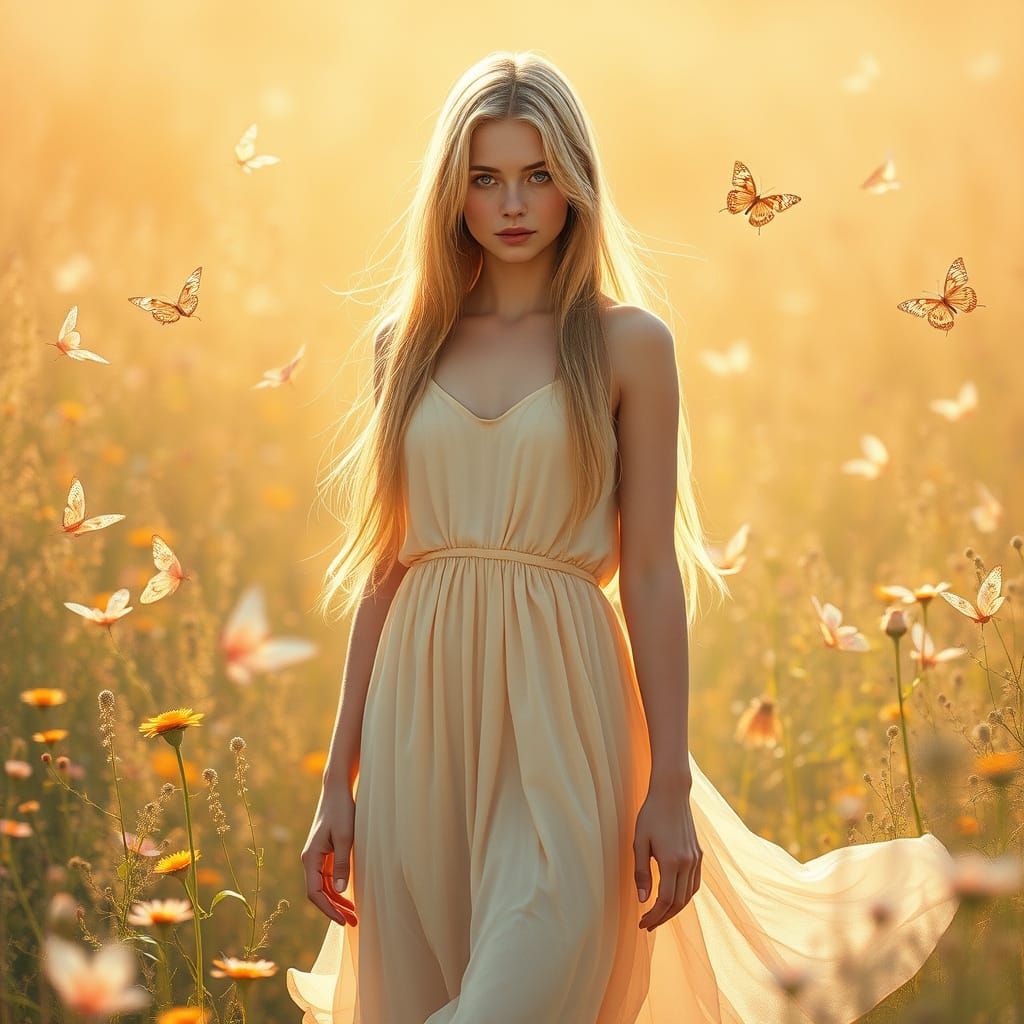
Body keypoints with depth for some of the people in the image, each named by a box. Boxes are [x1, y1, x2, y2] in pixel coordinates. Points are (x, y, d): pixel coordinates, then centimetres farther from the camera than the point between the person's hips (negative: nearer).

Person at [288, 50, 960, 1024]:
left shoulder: (627, 342, 2)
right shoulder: (407, 341, 11)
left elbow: (650, 575, -1)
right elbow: (383, 567, 11)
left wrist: (670, 788, -6)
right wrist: (338, 779, 8)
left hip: (559, 715, -3)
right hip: (421, 715, 3)